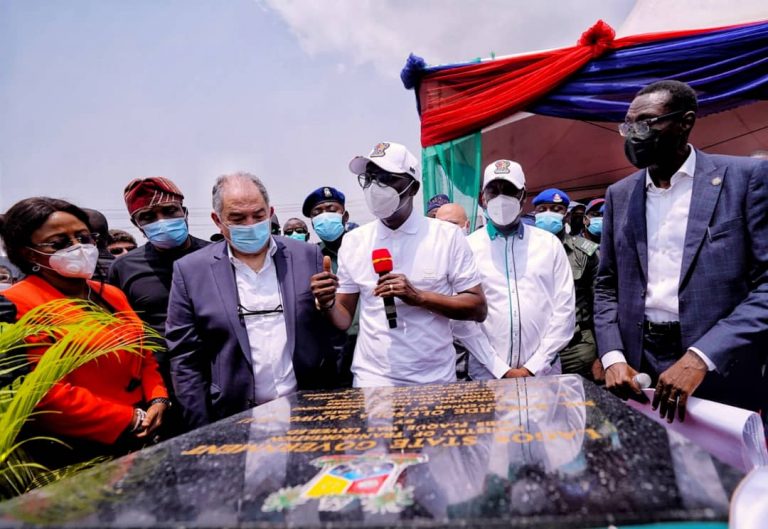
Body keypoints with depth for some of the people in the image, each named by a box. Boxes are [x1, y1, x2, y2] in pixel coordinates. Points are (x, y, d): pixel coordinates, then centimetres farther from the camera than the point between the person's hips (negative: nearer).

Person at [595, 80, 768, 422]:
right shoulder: (619, 194, 8)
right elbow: (607, 286, 8)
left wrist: (702, 358, -20)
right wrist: (613, 357, -6)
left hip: (721, 377, -3)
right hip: (636, 368, 4)